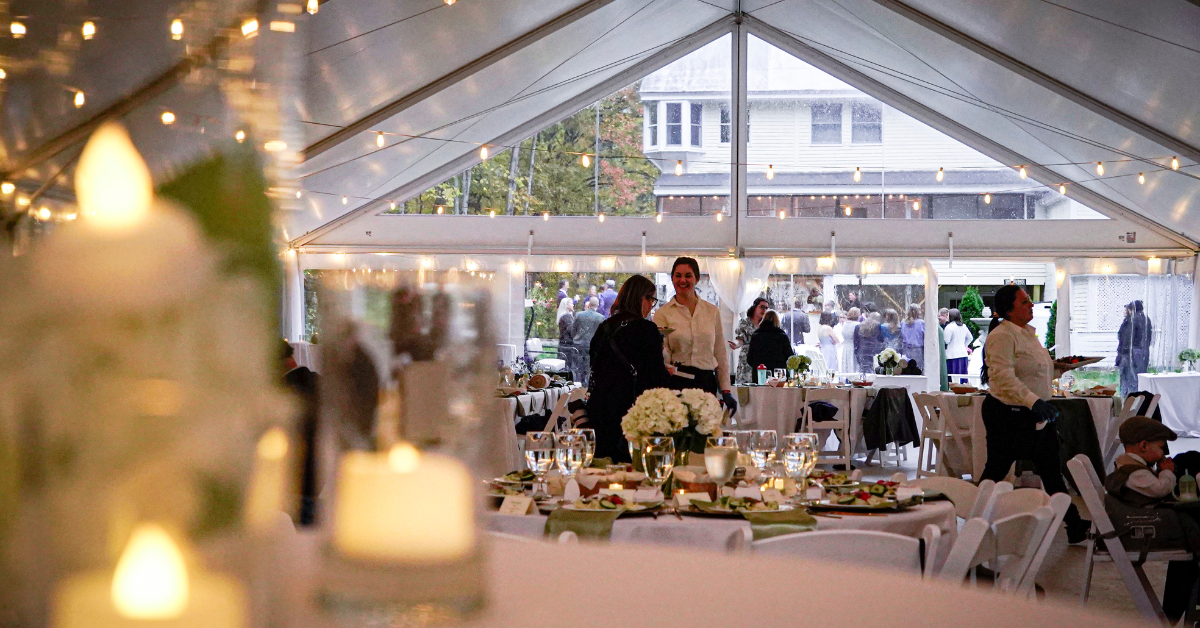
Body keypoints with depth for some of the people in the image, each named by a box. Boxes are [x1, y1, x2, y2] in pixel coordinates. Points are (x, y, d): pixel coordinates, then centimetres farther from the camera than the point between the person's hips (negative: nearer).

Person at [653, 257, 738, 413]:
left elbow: (721, 354, 15)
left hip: (706, 383, 2)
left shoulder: (712, 311, 13)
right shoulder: (663, 314, 6)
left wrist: (726, 391, 9)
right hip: (676, 383, -2)